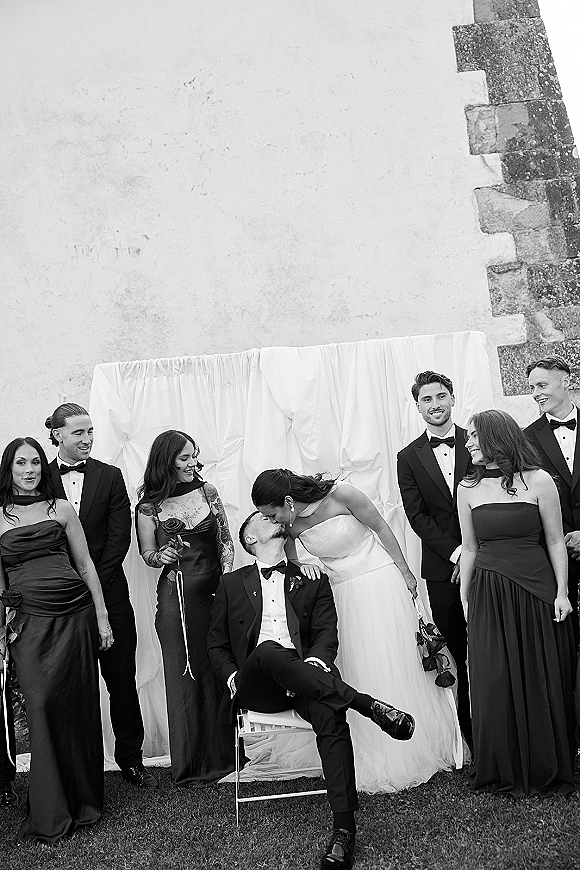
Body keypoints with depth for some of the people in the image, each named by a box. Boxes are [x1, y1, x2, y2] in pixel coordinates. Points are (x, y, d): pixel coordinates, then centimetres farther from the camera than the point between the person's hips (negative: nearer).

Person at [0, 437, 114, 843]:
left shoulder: (61, 508, 8)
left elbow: (85, 564, 10)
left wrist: (102, 617, 6)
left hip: (76, 615, 1)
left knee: (79, 707, 6)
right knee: (41, 707, -4)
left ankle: (84, 801, 23)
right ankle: (50, 815, 10)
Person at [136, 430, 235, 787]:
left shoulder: (207, 491, 4)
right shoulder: (149, 506, -1)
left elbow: (226, 541, 8)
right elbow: (147, 553, 8)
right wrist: (160, 556, -14)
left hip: (216, 591, 2)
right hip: (176, 596, -2)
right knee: (185, 677, 4)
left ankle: (223, 755, 22)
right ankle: (190, 766, 19)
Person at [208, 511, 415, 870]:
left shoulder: (312, 579, 21)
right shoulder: (232, 584, 21)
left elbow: (328, 633, 8)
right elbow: (217, 645, 19)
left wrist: (314, 663, -15)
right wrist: (232, 678, -3)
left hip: (303, 676, 1)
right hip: (255, 686, -1)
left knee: (331, 716, -32)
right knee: (269, 651, -36)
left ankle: (344, 829, -33)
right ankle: (369, 704, -35)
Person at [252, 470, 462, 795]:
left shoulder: (341, 495, -21)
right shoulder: (290, 526, -7)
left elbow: (381, 528, -10)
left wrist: (405, 572, -3)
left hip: (379, 582, -4)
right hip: (343, 594, 4)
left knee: (397, 664, 4)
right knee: (360, 672, 5)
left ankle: (420, 747, 21)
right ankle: (376, 758, 18)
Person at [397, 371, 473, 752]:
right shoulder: (409, 457, 6)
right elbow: (417, 516, 1)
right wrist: (456, 553, -9)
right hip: (442, 567, 1)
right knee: (457, 652, 3)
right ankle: (471, 734, 14)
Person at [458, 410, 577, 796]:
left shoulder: (538, 481, -4)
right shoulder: (468, 489, 4)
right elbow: (470, 548, 9)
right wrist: (465, 598, 10)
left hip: (535, 591, -2)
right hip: (488, 597, 2)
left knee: (543, 681, 8)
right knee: (494, 686, 7)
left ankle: (548, 769, 28)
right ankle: (505, 772, 26)